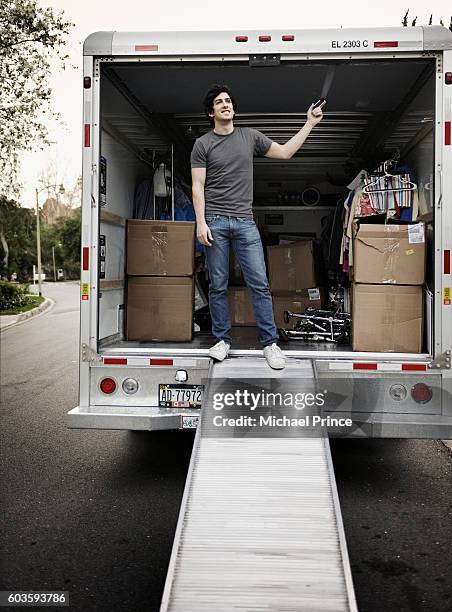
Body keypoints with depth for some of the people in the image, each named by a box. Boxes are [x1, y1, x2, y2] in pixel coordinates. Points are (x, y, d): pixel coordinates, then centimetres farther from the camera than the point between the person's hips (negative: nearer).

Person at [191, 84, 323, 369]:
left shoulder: (250, 136, 13)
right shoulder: (203, 144, 6)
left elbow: (284, 152, 18)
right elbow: (198, 186, 1)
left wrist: (310, 123, 15)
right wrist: (201, 222, -9)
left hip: (245, 221, 1)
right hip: (215, 221, -1)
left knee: (260, 284, -3)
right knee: (218, 286, 3)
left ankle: (270, 342, 4)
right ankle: (223, 340, 14)